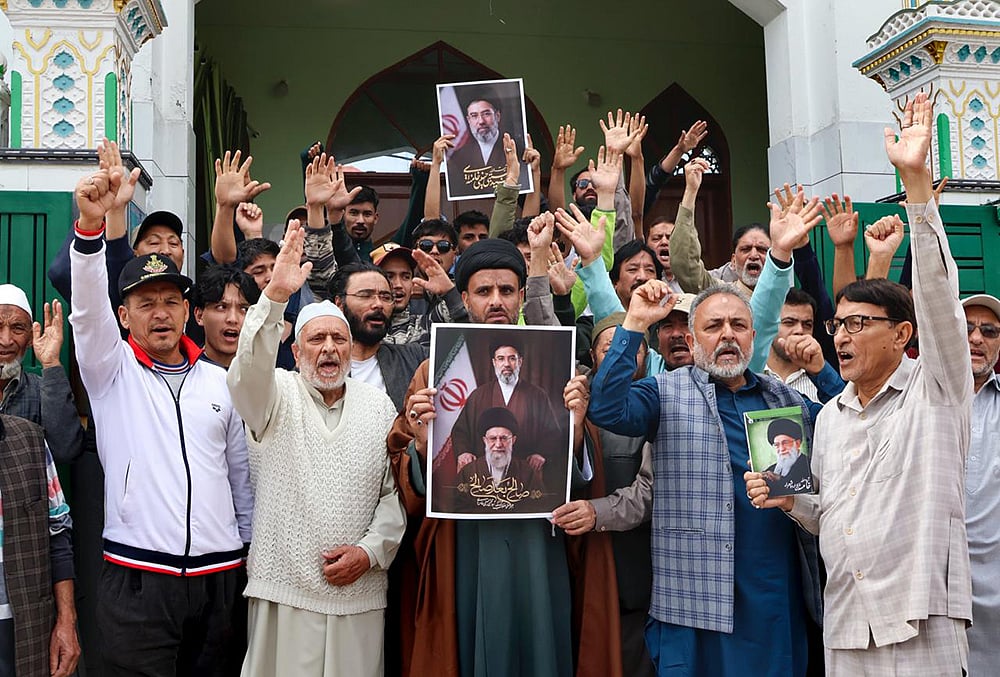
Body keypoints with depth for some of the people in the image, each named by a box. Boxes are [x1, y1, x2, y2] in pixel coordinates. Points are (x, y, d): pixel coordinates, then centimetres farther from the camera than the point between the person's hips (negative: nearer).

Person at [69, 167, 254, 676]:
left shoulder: (220, 382, 11)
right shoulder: (112, 370, 3)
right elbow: (88, 308, -15)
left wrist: (254, 553, 14)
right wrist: (91, 225, -30)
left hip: (218, 576, 3)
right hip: (137, 576, -3)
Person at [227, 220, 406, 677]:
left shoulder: (378, 405, 9)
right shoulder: (276, 394, 2)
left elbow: (396, 490, 7)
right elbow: (249, 369, -22)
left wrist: (370, 550, -6)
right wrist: (276, 296, -34)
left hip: (360, 591, 2)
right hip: (285, 587, -2)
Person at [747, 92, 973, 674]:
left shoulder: (937, 389, -2)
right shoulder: (830, 416, 15)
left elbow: (937, 292, -16)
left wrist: (916, 179, -24)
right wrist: (790, 500, -1)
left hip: (922, 625, -5)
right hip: (845, 625, 6)